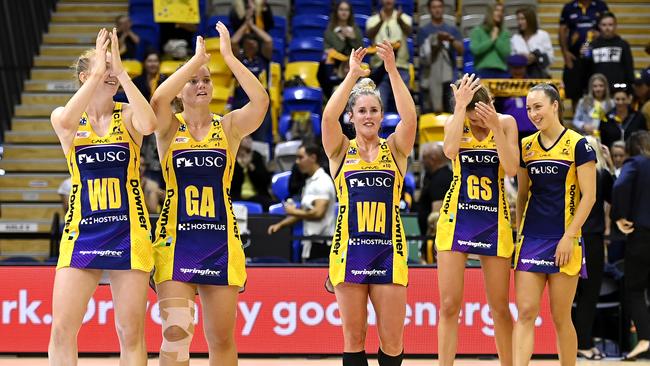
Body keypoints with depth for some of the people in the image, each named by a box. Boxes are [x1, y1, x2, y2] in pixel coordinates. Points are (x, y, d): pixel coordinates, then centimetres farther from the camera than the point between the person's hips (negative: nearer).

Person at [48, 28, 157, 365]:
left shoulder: (128, 116, 3)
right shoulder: (65, 117, 4)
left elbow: (149, 125, -22)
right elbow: (66, 123, -22)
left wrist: (121, 72, -17)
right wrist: (97, 73, -18)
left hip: (128, 231, 0)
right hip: (81, 231, 1)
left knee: (131, 333, -1)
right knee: (62, 329, -7)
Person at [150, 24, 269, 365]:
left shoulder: (229, 127, 5)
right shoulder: (169, 128, 2)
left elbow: (261, 101, -14)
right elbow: (158, 99, -20)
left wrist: (229, 56, -15)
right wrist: (197, 59, -17)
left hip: (221, 241, 2)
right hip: (176, 238, -2)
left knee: (222, 338, 7)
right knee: (176, 331, -14)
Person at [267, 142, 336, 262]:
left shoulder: (323, 182, -13)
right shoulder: (309, 182, 17)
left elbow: (318, 213, -24)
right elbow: (303, 212, 23)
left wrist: (293, 211, -12)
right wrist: (280, 224, 12)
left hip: (320, 244, -9)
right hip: (311, 243, 9)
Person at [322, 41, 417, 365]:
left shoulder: (395, 149, 7)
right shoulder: (341, 152, 6)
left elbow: (409, 117, -12)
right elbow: (328, 116, -14)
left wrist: (392, 71, -18)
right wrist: (353, 75, -17)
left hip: (389, 251, 0)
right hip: (349, 250, 0)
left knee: (392, 340, 0)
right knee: (353, 338, 2)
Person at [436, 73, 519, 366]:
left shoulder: (506, 122, 0)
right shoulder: (455, 122, 0)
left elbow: (511, 169, -11)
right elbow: (451, 151, -22)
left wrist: (495, 127, -18)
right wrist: (461, 106, -20)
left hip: (494, 219, 0)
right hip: (456, 217, 0)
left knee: (499, 307, 5)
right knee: (449, 304, -4)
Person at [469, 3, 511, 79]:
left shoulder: (505, 33, 13)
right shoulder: (477, 31, 6)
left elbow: (506, 53, 2)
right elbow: (475, 49, -9)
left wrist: (497, 39, -3)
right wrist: (492, 40, -4)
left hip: (502, 71, 3)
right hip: (484, 71, -3)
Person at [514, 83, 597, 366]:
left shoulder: (578, 145, -4)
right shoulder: (526, 146, 10)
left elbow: (589, 196, -7)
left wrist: (568, 237, -13)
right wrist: (519, 233, 10)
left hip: (563, 242, -4)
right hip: (531, 240, 4)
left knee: (561, 317, 1)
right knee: (525, 313, -6)